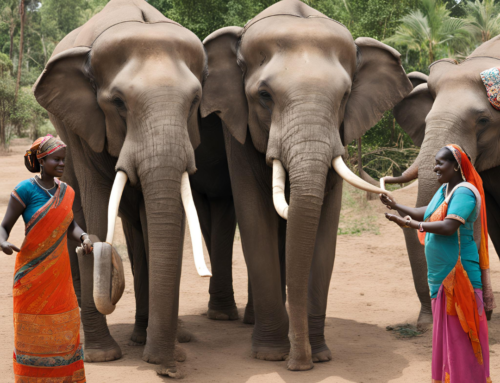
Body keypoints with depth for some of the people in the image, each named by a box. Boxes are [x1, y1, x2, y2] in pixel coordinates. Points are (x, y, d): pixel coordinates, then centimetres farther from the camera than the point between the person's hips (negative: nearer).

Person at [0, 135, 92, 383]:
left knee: (64, 327, 8)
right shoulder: (25, 190, -10)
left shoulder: (66, 191, 5)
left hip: (58, 272, 5)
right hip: (33, 272, -5)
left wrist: (84, 237, -4)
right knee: (32, 331, 3)